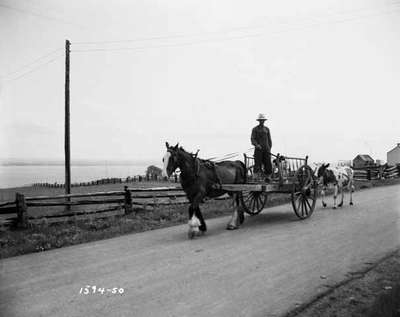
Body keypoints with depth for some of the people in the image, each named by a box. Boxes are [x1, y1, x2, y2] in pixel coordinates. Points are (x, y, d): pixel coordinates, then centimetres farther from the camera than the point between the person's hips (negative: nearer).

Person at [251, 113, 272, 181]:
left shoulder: (267, 129, 16)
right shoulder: (255, 129, 6)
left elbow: (269, 139, 18)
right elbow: (253, 139, -3)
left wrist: (269, 148, 8)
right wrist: (257, 145, -20)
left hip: (266, 149, 3)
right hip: (258, 149, -3)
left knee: (268, 163, -6)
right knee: (258, 163, -6)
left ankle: (268, 177, -3)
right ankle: (257, 177, -2)